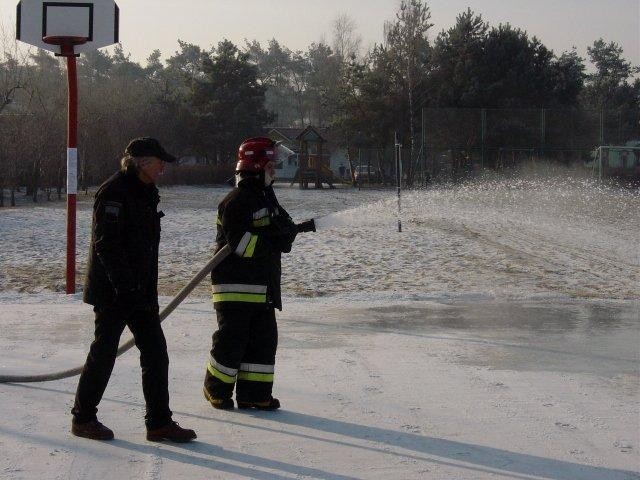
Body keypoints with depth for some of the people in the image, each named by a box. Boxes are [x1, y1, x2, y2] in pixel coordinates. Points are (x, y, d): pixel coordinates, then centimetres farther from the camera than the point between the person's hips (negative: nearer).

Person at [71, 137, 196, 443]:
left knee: (155, 351, 5)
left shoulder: (146, 194, 15)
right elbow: (106, 245, -21)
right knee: (104, 351, 0)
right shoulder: (114, 192, -15)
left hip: (140, 290, 9)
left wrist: (149, 291, 18)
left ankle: (159, 422, 9)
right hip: (113, 291, -9)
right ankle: (83, 419, 15)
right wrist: (126, 287, -23)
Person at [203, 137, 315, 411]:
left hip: (263, 285, 9)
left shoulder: (266, 196, 15)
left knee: (265, 339, 8)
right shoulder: (235, 202, -15)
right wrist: (272, 238, -25)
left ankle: (254, 395, 14)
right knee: (232, 338, -3)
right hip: (235, 283, -9)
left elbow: (282, 224, 21)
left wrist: (295, 228, 0)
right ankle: (216, 390, 15)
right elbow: (240, 244, -23)